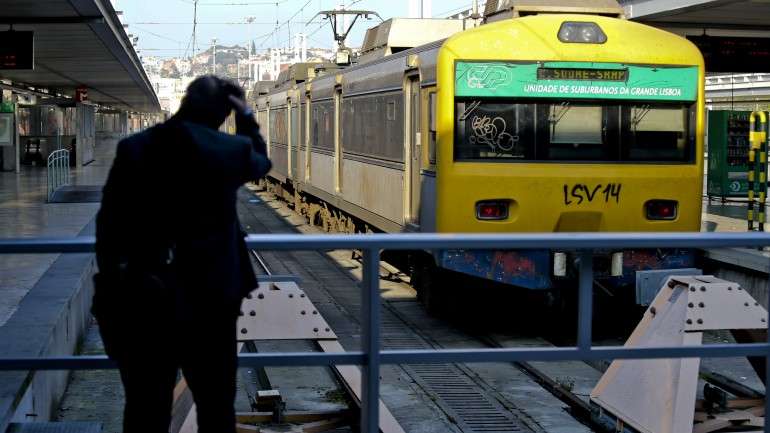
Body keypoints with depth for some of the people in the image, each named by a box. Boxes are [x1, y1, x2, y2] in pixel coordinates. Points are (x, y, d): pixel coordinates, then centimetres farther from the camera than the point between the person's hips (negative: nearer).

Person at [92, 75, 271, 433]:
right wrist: (246, 115, 19)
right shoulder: (232, 150, -7)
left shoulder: (133, 149, -3)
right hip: (210, 298, -1)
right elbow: (260, 162, 18)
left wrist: (111, 287, 8)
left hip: (142, 300, 1)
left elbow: (109, 224, -1)